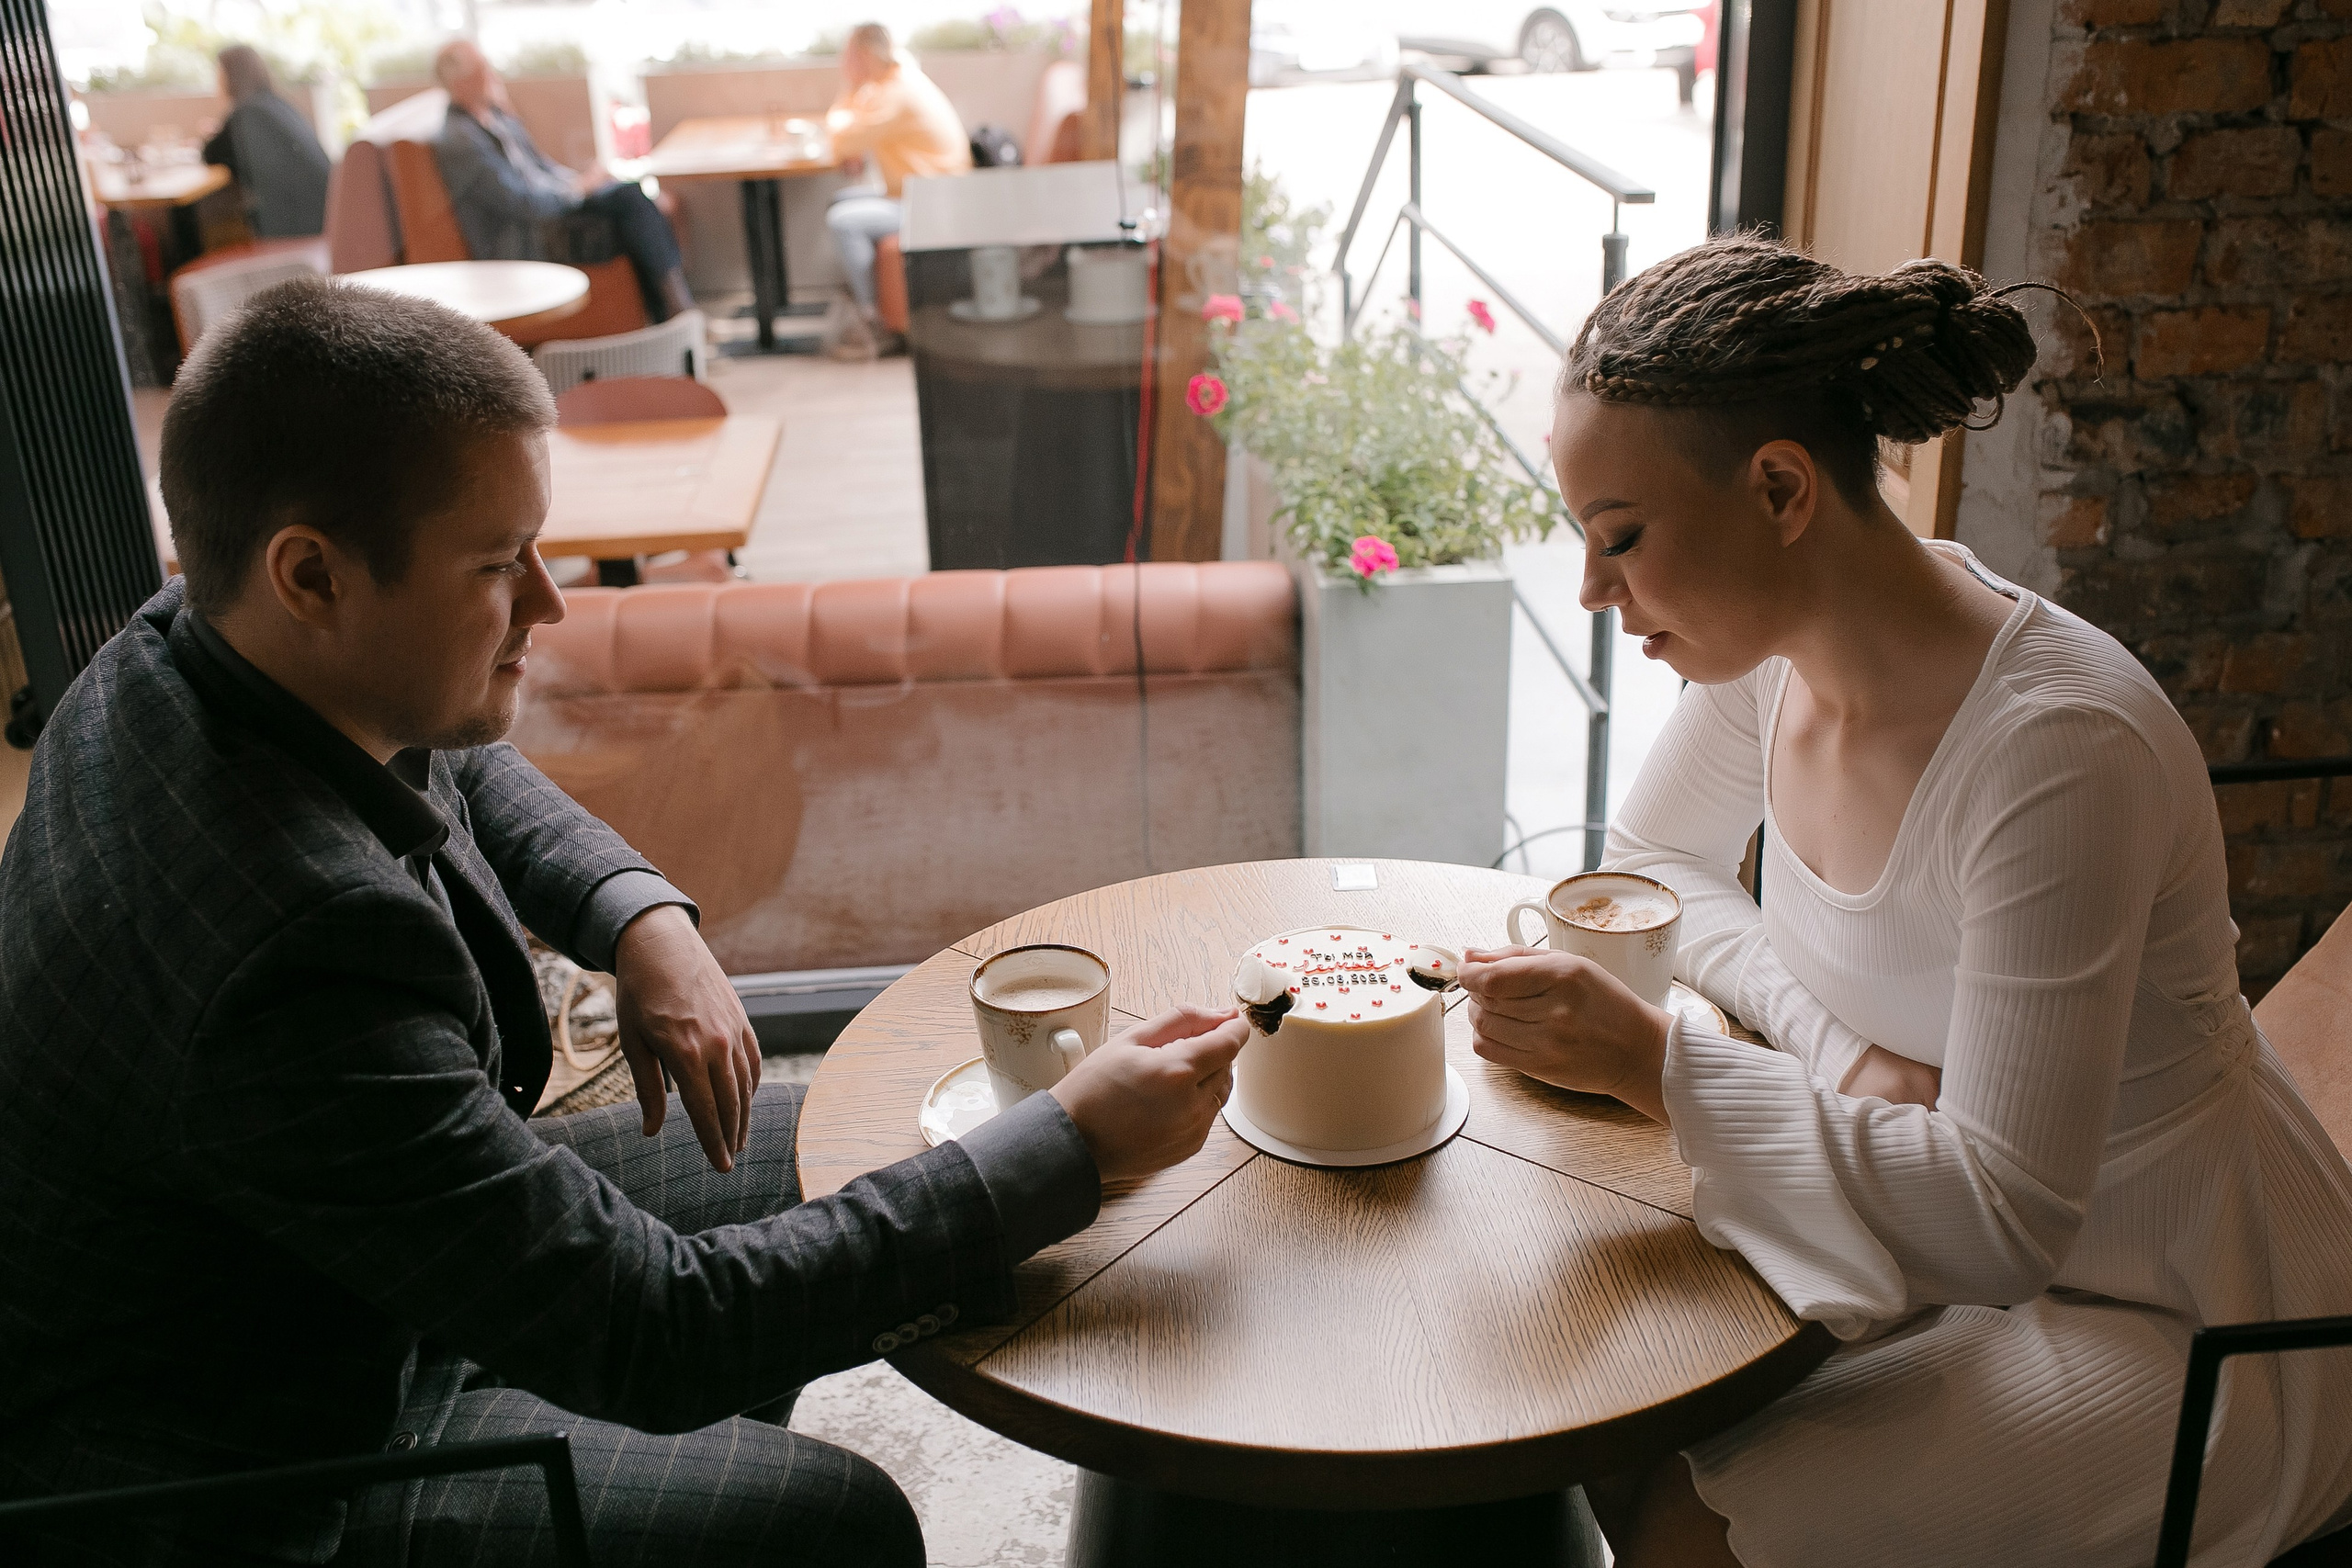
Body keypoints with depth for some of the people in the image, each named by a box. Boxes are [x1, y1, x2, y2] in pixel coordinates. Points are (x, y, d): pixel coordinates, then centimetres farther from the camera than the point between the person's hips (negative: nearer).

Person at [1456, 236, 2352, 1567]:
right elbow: (1650, 861, 7)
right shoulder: (1774, 652, -9)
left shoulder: (2060, 749, -32)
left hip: (2177, 1317, -6)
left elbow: (2001, 1218, -29)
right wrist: (1841, 1048, -10)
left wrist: (1653, 1063, -36)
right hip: (1958, 1223, 7)